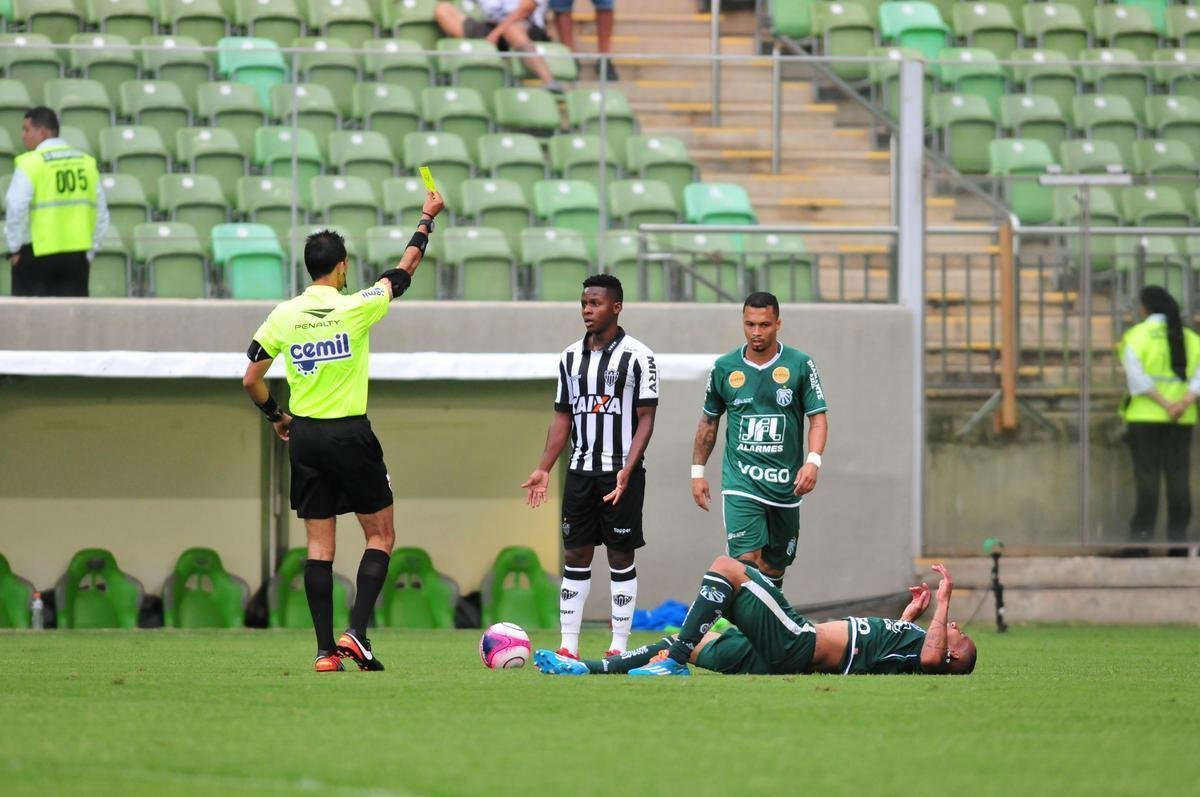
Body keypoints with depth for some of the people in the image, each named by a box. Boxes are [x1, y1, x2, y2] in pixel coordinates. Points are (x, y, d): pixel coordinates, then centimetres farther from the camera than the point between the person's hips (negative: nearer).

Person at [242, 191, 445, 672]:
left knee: (319, 546, 5)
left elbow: (250, 379, 4)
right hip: (350, 434, -4)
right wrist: (427, 219, 19)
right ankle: (356, 630, -7)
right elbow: (405, 269, 5)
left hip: (304, 438, 4)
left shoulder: (283, 316, 0)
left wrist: (275, 416, 22)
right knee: (381, 536, 7)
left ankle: (325, 649, 1)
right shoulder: (355, 308, -9)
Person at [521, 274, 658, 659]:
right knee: (575, 557, 3)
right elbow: (563, 417, 15)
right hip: (580, 472, 5)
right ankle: (568, 647, 4)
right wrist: (544, 469, 6)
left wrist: (627, 470, -19)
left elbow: (645, 418, -8)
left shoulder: (637, 356, -5)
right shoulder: (571, 357, 12)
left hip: (621, 473, -5)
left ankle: (619, 647, 3)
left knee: (621, 557, 0)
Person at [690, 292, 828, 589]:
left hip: (785, 484, 1)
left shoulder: (800, 365, 0)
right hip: (740, 483, -1)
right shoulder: (724, 368, 3)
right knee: (747, 560, -16)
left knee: (774, 569, 8)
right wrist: (697, 472, 13)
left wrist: (813, 461, -17)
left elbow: (818, 418, -1)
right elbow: (709, 421, 15)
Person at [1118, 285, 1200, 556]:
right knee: (1178, 480, 6)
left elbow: (1136, 377, -15)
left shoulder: (1136, 335, -3)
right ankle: (1178, 542, 4)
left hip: (1144, 418, -3)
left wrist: (1165, 404, -15)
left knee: (1147, 479, -1)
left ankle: (1140, 542, -6)